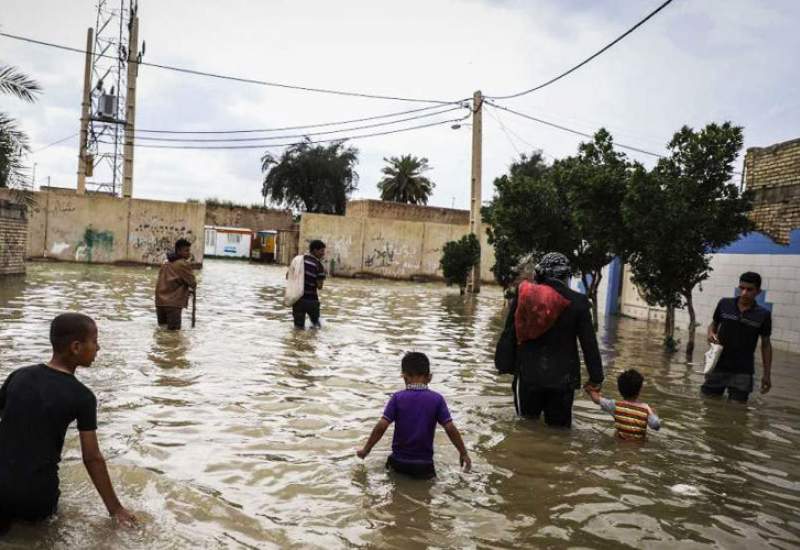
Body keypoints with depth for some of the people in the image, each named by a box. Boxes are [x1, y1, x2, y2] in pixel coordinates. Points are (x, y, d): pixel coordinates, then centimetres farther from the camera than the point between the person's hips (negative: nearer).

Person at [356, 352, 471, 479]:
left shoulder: (397, 398, -7)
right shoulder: (437, 399, -7)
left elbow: (381, 426, -11)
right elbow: (450, 428, -9)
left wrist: (366, 449, 1)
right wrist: (463, 453, 3)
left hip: (399, 462, 1)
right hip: (424, 465, -1)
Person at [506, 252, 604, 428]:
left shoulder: (524, 294, -3)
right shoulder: (577, 302, -8)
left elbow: (511, 330, 6)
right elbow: (589, 344, -7)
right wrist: (596, 378, 0)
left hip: (528, 374, 2)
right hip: (562, 377, -1)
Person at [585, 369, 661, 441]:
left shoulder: (615, 406, -18)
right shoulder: (646, 409, -22)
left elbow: (597, 399, -5)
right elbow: (656, 426, -15)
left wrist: (591, 391, 16)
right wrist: (653, 413, 3)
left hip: (621, 442, 1)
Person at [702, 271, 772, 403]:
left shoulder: (763, 315, -4)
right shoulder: (724, 304, -2)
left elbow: (766, 344, 4)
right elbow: (714, 324, 13)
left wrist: (767, 374, 3)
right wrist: (711, 333, -10)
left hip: (743, 372, -1)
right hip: (718, 367, 1)